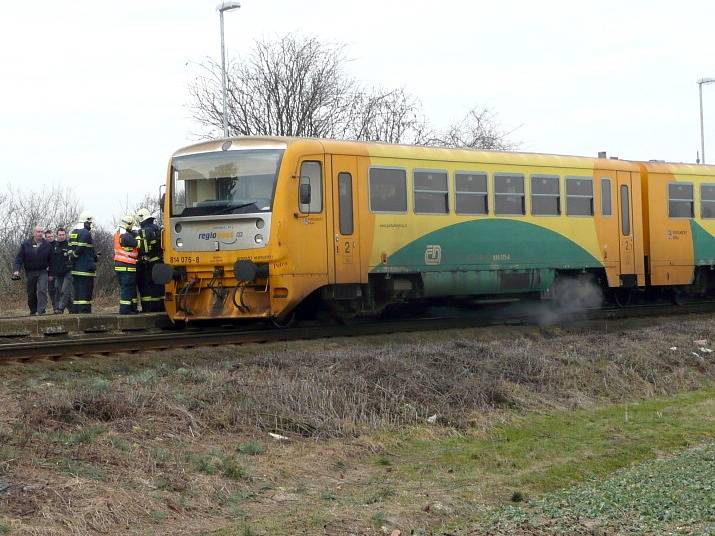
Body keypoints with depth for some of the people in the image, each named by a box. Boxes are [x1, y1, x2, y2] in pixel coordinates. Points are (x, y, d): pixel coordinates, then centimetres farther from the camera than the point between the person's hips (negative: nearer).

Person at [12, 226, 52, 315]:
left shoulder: (47, 245, 2)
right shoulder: (25, 244, 0)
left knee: (42, 291, -17)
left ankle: (41, 311, -21)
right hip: (30, 272, 1)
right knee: (31, 293, 9)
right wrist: (17, 270, -12)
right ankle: (33, 311, 24)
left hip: (42, 272, -1)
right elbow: (19, 257, -1)